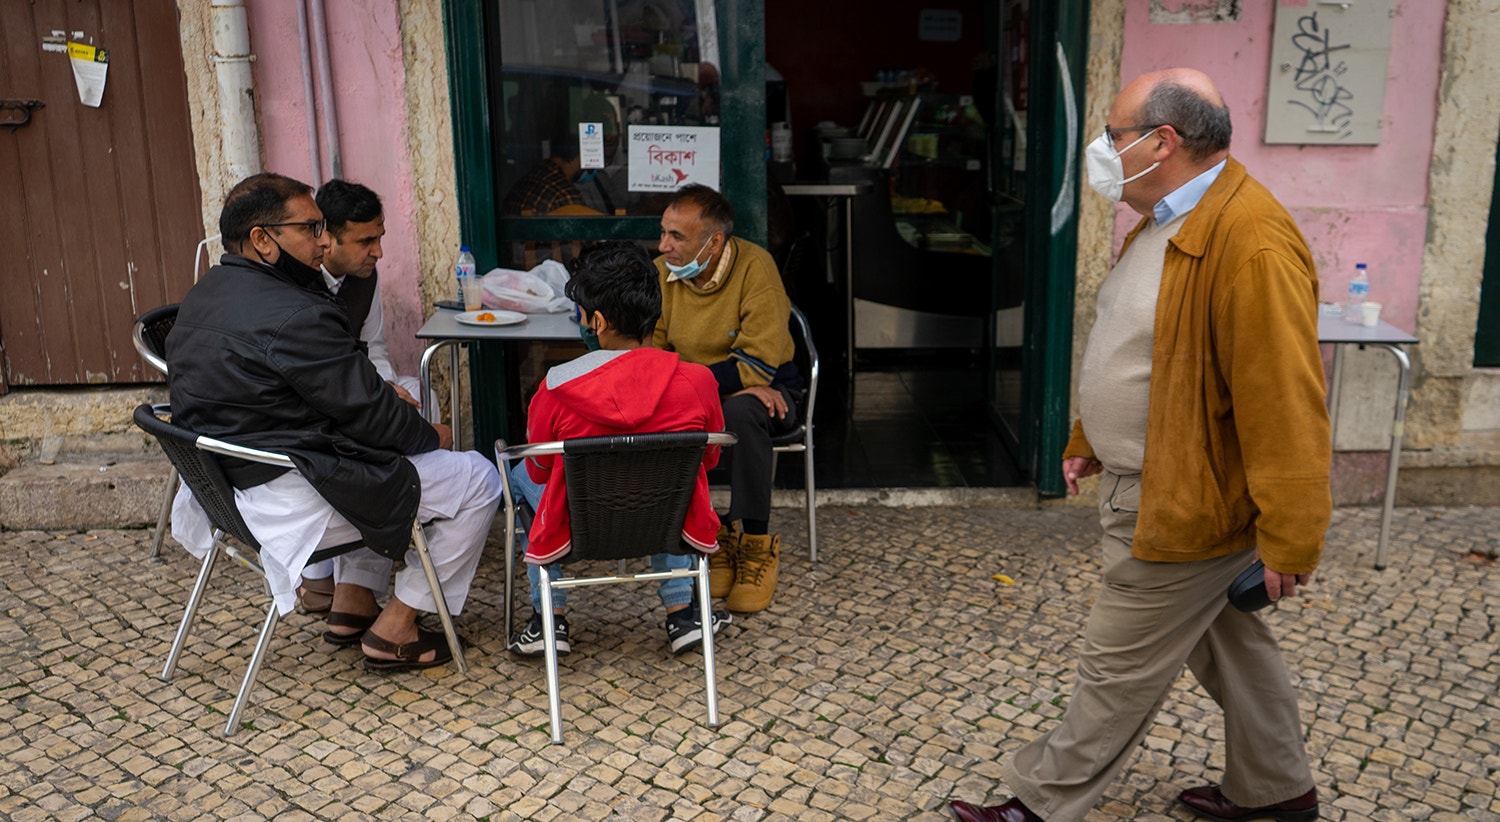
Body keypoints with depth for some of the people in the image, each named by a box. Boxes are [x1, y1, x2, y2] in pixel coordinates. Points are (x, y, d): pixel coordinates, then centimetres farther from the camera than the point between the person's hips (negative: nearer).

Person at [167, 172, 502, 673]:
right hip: (288, 499, -11)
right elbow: (368, 409, -18)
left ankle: (353, 601, 28)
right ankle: (393, 633, 7)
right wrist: (431, 436, 0)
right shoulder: (293, 317, -24)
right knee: (476, 480, -2)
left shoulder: (204, 295, 9)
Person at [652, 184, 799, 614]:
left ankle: (757, 543, -19)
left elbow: (759, 364, -23)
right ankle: (710, 535, -13)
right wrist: (735, 379, -21)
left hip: (762, 393, -3)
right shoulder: (660, 274, -5)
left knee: (739, 411, -38)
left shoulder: (754, 266, -18)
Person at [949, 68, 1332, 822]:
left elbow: (1285, 403, -26)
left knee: (1119, 666, 5)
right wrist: (1087, 440, 21)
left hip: (1189, 506, -10)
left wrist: (1289, 540, -23)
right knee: (1225, 642, 23)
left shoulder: (1252, 244, -26)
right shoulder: (1162, 221, 7)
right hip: (1149, 485, 10)